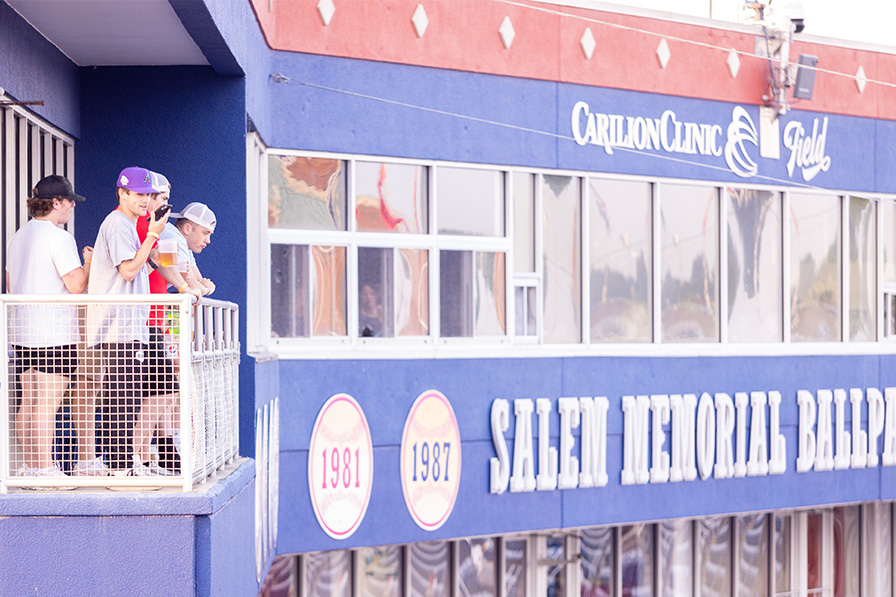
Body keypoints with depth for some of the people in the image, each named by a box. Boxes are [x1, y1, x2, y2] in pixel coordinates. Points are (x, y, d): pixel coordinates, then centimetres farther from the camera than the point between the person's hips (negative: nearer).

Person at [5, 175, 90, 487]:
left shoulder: (18, 237, 14)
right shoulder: (59, 238, -13)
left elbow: (10, 284, 22)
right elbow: (76, 285, -17)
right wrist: (88, 263, -1)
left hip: (22, 331, 8)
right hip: (54, 332, -8)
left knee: (29, 401, 11)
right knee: (47, 403, -6)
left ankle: (30, 464, 16)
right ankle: (44, 469, -5)